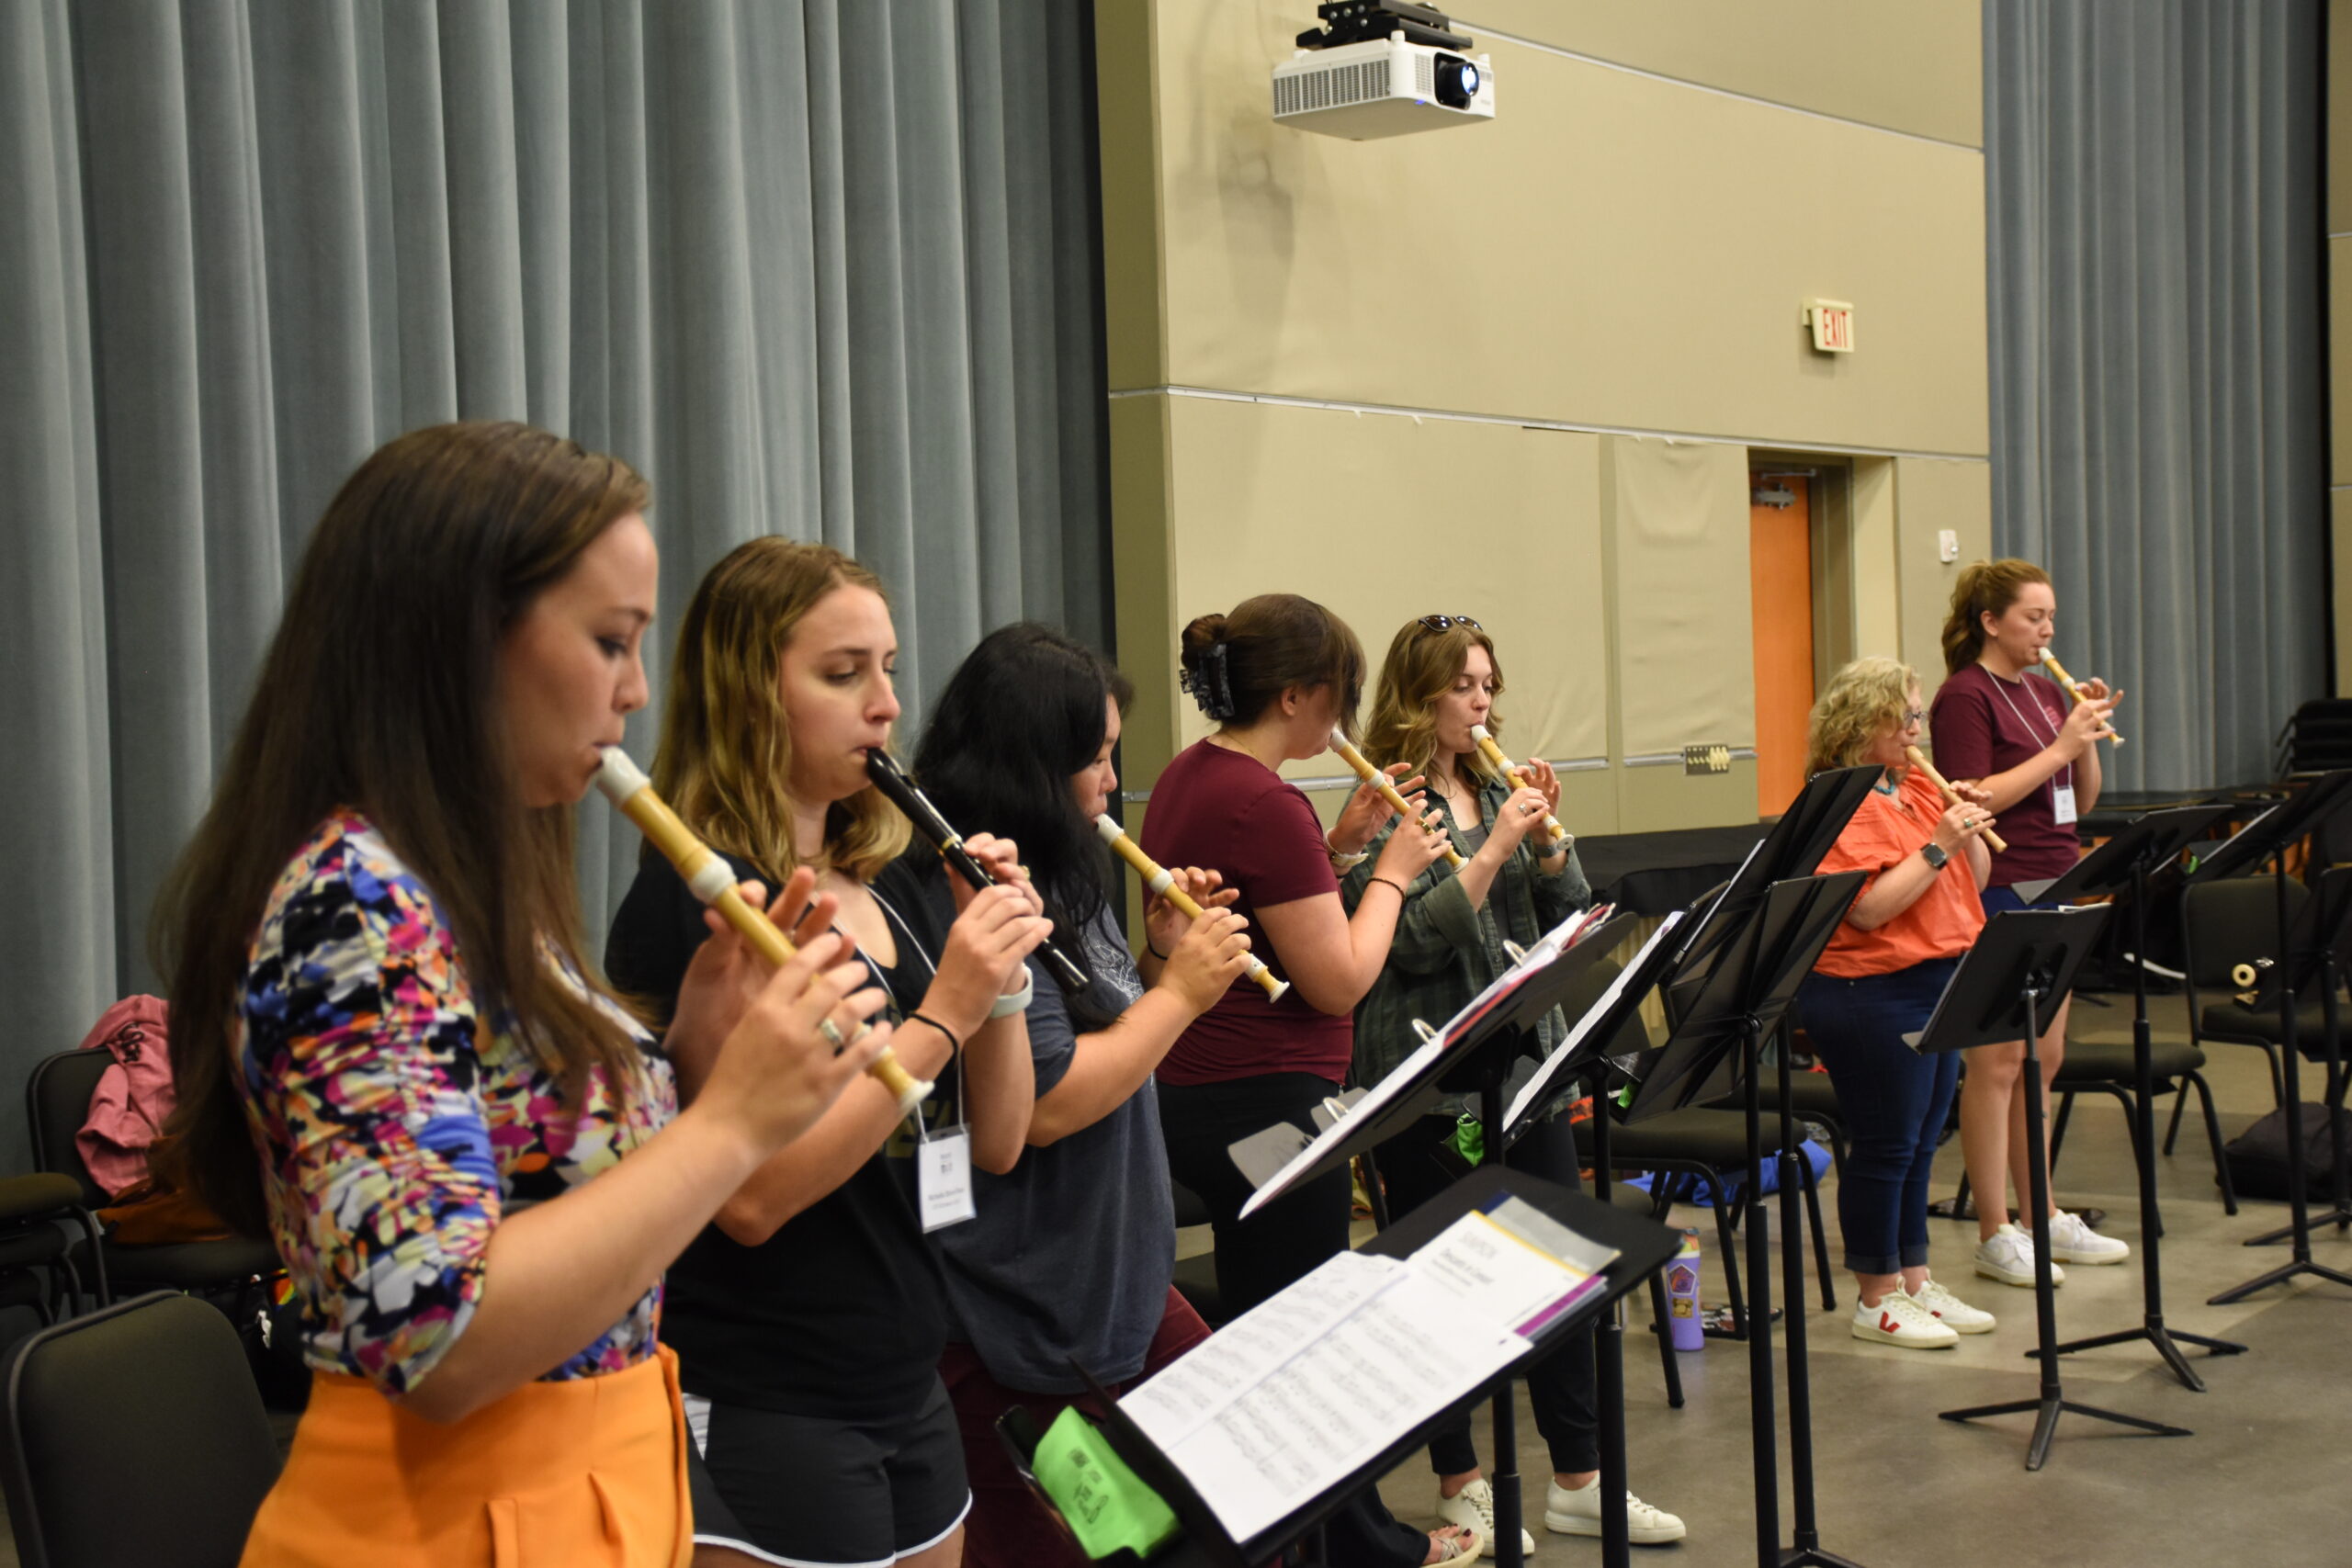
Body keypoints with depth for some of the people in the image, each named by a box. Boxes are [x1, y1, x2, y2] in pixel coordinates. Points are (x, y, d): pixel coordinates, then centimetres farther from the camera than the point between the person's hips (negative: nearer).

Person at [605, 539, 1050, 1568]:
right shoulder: (690, 903, -14)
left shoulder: (888, 893, 8)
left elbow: (996, 1146, 8)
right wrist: (943, 1014, -22)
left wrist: (1002, 972, -8)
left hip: (906, 1394, 8)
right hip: (763, 1414, -7)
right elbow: (751, 1197, -23)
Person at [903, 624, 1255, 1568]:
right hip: (1019, 1330, -10)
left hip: (1117, 1288, 10)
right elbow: (1046, 1102, -25)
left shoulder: (1057, 883, 12)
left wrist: (1159, 959, 3)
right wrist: (1180, 991, -14)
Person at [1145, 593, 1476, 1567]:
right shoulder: (1265, 803, -22)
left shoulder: (1188, 776, 8)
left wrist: (1339, 846, 10)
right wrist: (1391, 871, -7)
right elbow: (1340, 980, -20)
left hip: (1194, 1099, 10)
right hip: (1264, 1108, -10)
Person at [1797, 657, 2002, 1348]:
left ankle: (1915, 1280, 25)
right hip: (1871, 996, -9)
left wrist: (1971, 832, -1)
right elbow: (1868, 909, -22)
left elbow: (1973, 883, 17)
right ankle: (1876, 1300, 10)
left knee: (1920, 1143, 15)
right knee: (1884, 1147, -1)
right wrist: (1937, 846, -21)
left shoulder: (1919, 788, 13)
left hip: (1939, 984, 9)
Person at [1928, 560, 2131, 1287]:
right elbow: (1975, 799, -19)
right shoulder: (1965, 696, -10)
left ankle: (2044, 1217, 23)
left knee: (2044, 1061, 13)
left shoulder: (2045, 693, 14)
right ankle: (1995, 1236, 3)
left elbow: (2081, 802, 16)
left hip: (2053, 886, 8)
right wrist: (2060, 746, -18)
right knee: (1998, 1064, -3)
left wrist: (2089, 738, 0)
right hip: (1997, 892, -8)